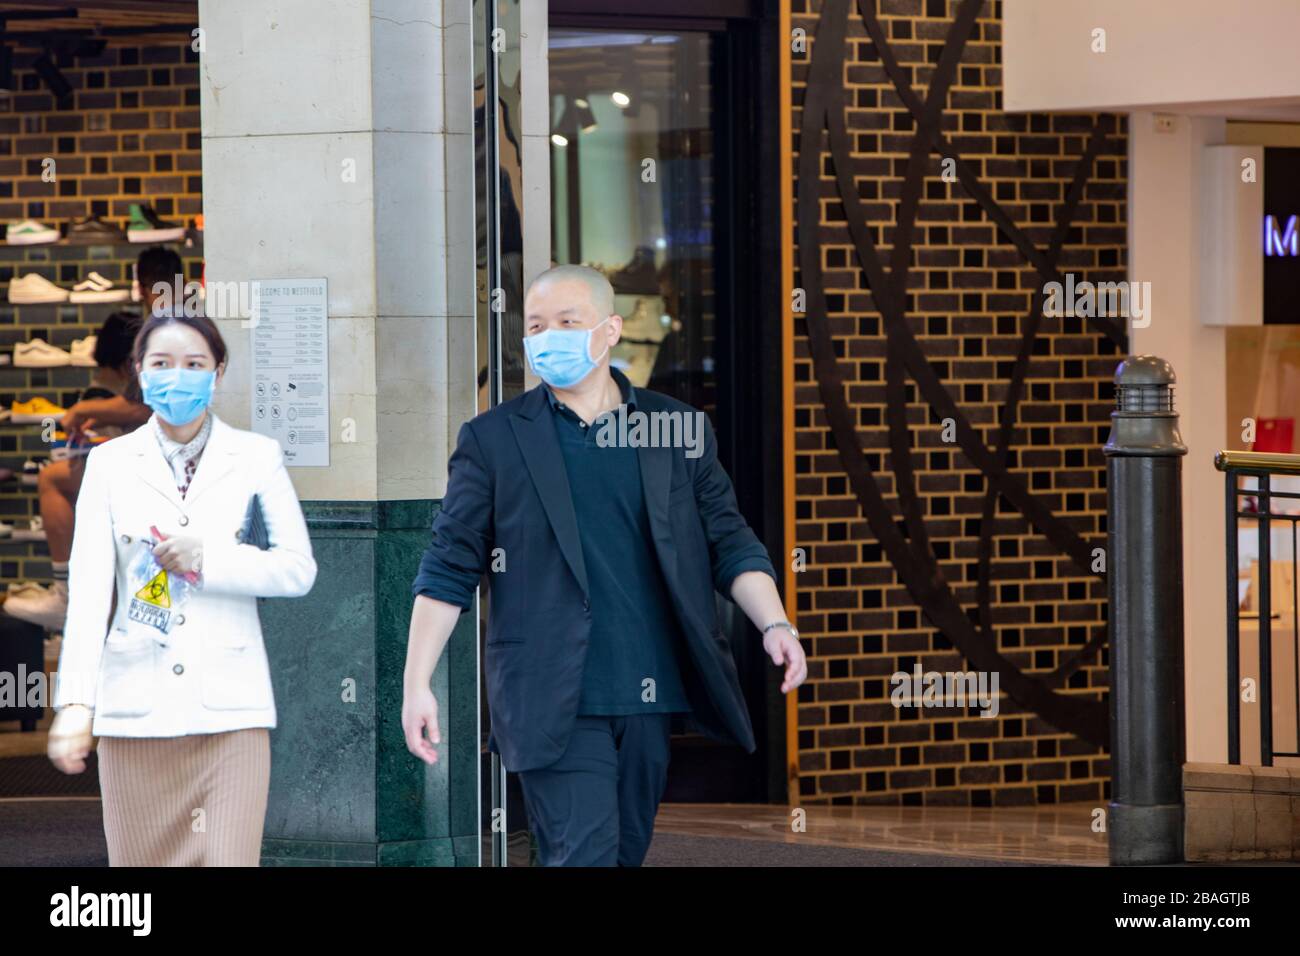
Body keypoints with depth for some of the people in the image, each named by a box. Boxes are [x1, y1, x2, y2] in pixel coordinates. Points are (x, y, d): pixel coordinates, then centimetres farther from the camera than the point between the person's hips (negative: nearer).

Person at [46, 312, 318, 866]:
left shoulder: (257, 457, 5)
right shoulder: (111, 463, 6)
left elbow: (299, 569, 2)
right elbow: (88, 586, -2)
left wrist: (209, 561, -13)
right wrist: (75, 701, -14)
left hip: (229, 708, -1)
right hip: (136, 709, 1)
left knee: (228, 859, -9)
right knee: (142, 862, 4)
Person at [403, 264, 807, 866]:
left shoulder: (679, 430, 11)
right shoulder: (493, 440, 4)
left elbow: (730, 544, 12)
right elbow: (449, 568, 3)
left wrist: (775, 625, -5)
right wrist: (417, 682, -4)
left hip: (648, 700, 3)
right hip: (554, 702, -3)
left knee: (626, 853, 9)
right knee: (583, 855, -13)